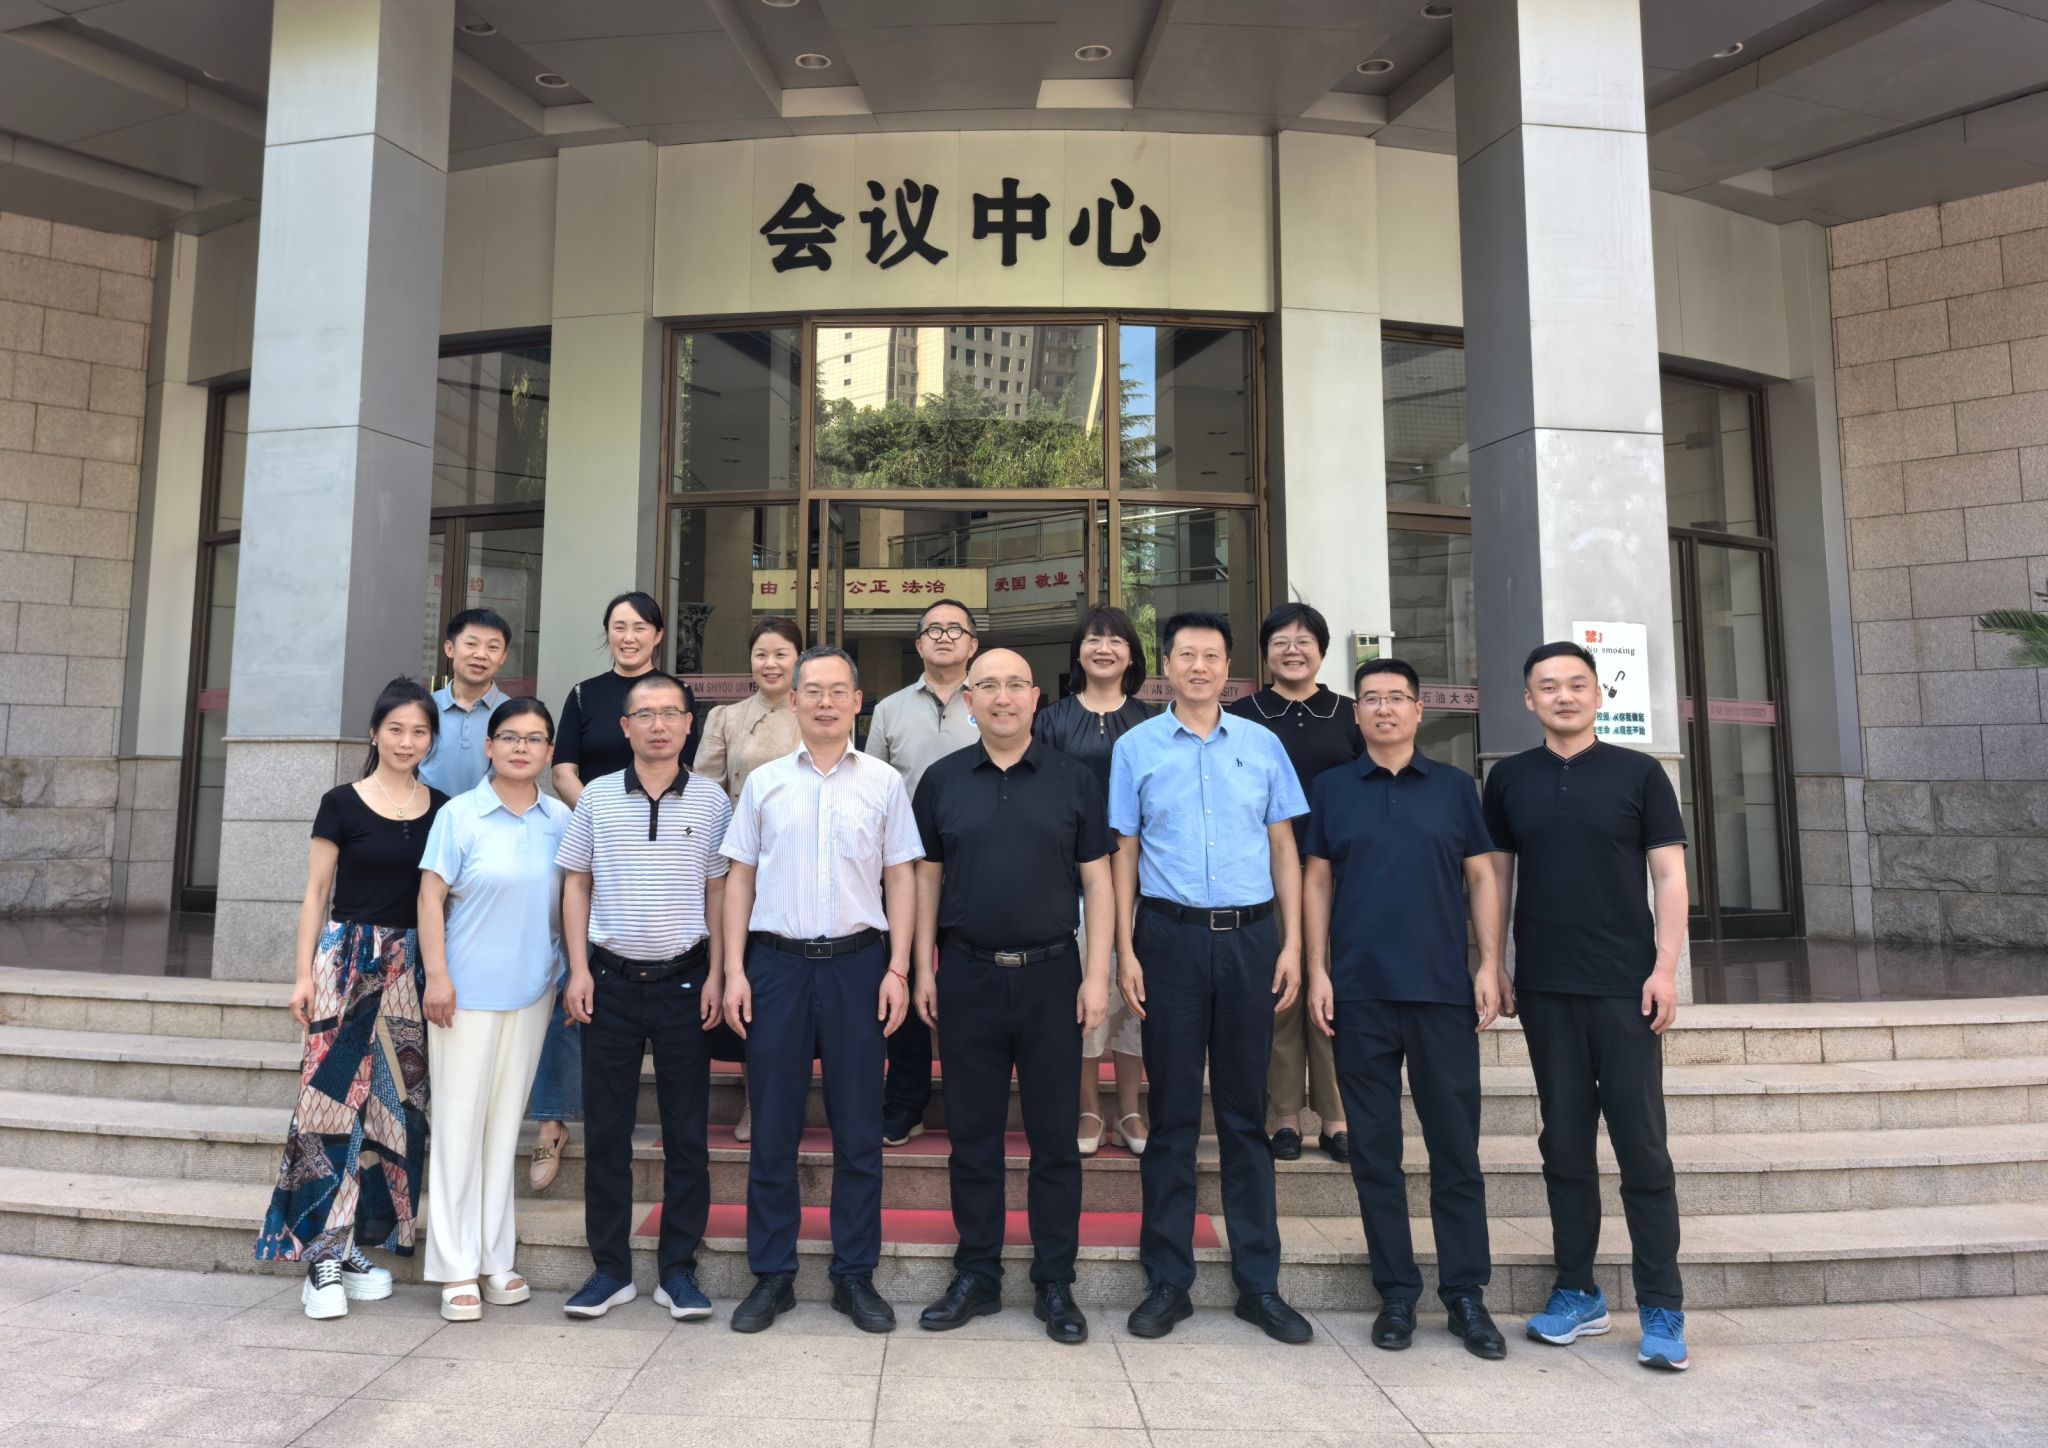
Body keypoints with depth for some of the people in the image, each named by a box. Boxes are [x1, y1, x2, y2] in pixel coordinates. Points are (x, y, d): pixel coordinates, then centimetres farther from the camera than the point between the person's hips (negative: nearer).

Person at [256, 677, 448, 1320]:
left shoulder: (442, 809, 7)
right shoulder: (342, 803, 0)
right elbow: (317, 892, 1)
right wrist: (304, 973, -4)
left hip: (412, 967, 3)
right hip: (348, 958, -3)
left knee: (393, 1104, 4)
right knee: (336, 1097, -7)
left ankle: (355, 1245, 16)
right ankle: (323, 1255, 0)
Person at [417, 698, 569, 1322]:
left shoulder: (561, 820, 6)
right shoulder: (459, 815, -5)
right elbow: (431, 898, -6)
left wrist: (575, 974, 7)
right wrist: (437, 976, -12)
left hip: (532, 990, 4)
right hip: (468, 990, -3)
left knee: (506, 1122, 11)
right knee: (460, 1122, 2)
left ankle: (495, 1258, 21)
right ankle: (457, 1268, 12)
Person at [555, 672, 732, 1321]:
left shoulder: (711, 800, 2)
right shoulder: (597, 797, 5)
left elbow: (719, 892, 4)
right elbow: (576, 885, 8)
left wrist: (716, 975, -2)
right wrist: (578, 968, 0)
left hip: (684, 980, -1)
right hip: (611, 978, 1)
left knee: (687, 1131, 4)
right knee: (605, 1128, 6)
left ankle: (677, 1268, 17)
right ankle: (610, 1268, 19)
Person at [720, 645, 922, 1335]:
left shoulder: (883, 782, 5)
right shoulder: (764, 781, 7)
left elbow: (901, 878, 5)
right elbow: (740, 877, 8)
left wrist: (898, 969, -3)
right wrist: (734, 969, 1)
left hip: (857, 962, 0)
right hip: (776, 962, 1)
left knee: (859, 1129, 6)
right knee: (772, 1128, 7)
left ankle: (855, 1275, 20)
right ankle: (771, 1276, 20)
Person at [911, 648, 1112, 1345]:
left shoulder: (1073, 779, 2)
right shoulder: (942, 779, 5)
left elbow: (1097, 879, 2)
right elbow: (926, 877, 8)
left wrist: (1097, 974, -4)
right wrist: (923, 969, 3)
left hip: (1051, 973, -1)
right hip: (967, 974, 1)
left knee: (1054, 1135, 6)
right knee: (972, 1132, 10)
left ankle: (1055, 1283, 20)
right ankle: (976, 1276, 24)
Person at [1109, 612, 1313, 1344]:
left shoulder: (1263, 745, 8)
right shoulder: (1135, 747, 4)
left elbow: (1283, 847, 9)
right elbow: (1124, 853, 3)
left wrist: (1292, 944, 1)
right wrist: (1125, 951, -4)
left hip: (1250, 936, 2)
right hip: (1170, 935, -1)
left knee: (1246, 1112, 9)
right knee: (1173, 1111, 6)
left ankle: (1259, 1282, 19)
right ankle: (1168, 1280, 17)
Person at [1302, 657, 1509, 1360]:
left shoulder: (1455, 786, 8)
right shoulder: (1331, 788, 7)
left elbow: (1482, 879, 7)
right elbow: (1316, 882, 6)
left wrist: (1489, 965, -2)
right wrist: (1317, 971, -2)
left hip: (1444, 988, 0)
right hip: (1360, 992, 0)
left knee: (1456, 1145, 4)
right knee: (1375, 1149, 6)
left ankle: (1466, 1294, 16)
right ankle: (1396, 1293, 17)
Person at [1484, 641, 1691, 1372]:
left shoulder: (1638, 773, 1)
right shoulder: (1509, 779, 7)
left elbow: (1669, 874, 0)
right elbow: (1496, 875, 10)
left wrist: (1665, 967, -9)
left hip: (1625, 987, -2)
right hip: (1544, 988, 2)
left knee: (1643, 1147, 0)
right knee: (1565, 1142, 9)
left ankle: (1661, 1311, 10)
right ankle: (1577, 1293, 22)